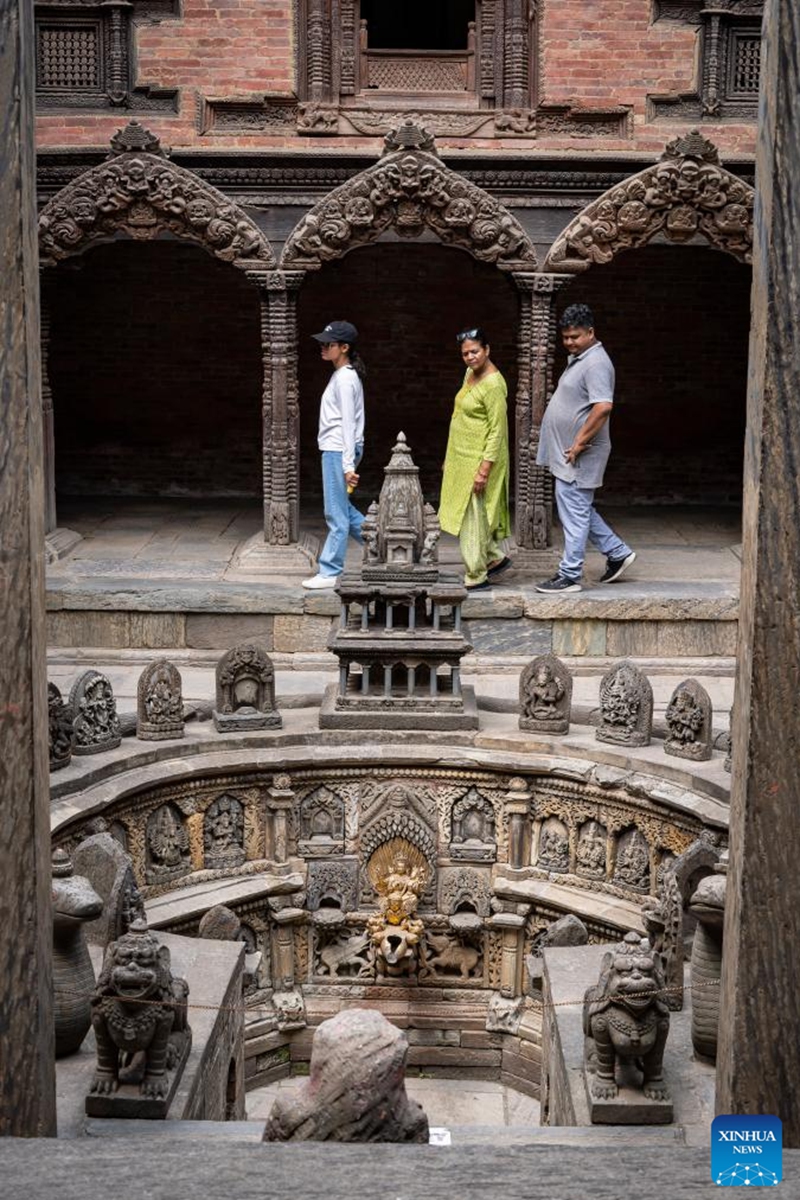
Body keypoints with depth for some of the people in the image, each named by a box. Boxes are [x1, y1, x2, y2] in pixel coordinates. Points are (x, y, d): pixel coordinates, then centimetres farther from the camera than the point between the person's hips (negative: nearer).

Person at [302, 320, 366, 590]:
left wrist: (348, 465, -20)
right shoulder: (343, 376, 16)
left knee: (337, 514, -3)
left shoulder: (345, 379, -14)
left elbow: (348, 425, -18)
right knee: (341, 510, 16)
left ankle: (329, 572, 3)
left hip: (338, 452, -10)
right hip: (334, 450, 10)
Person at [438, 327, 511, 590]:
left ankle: (476, 577, 6)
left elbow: (497, 430, -21)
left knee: (472, 517, -3)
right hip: (461, 457, 9)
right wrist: (450, 458, 22)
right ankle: (495, 557, 28)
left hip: (478, 459, -9)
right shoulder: (470, 374, 9)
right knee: (463, 515, 15)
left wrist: (484, 470, -24)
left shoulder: (493, 385, -20)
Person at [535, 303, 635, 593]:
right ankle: (618, 552, 28)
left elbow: (603, 407, -29)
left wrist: (579, 444, -25)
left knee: (574, 514, -3)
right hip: (566, 453, 11)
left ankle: (569, 576, 4)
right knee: (579, 510, 19)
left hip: (578, 456, -11)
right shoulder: (578, 358, 15)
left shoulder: (596, 363, -18)